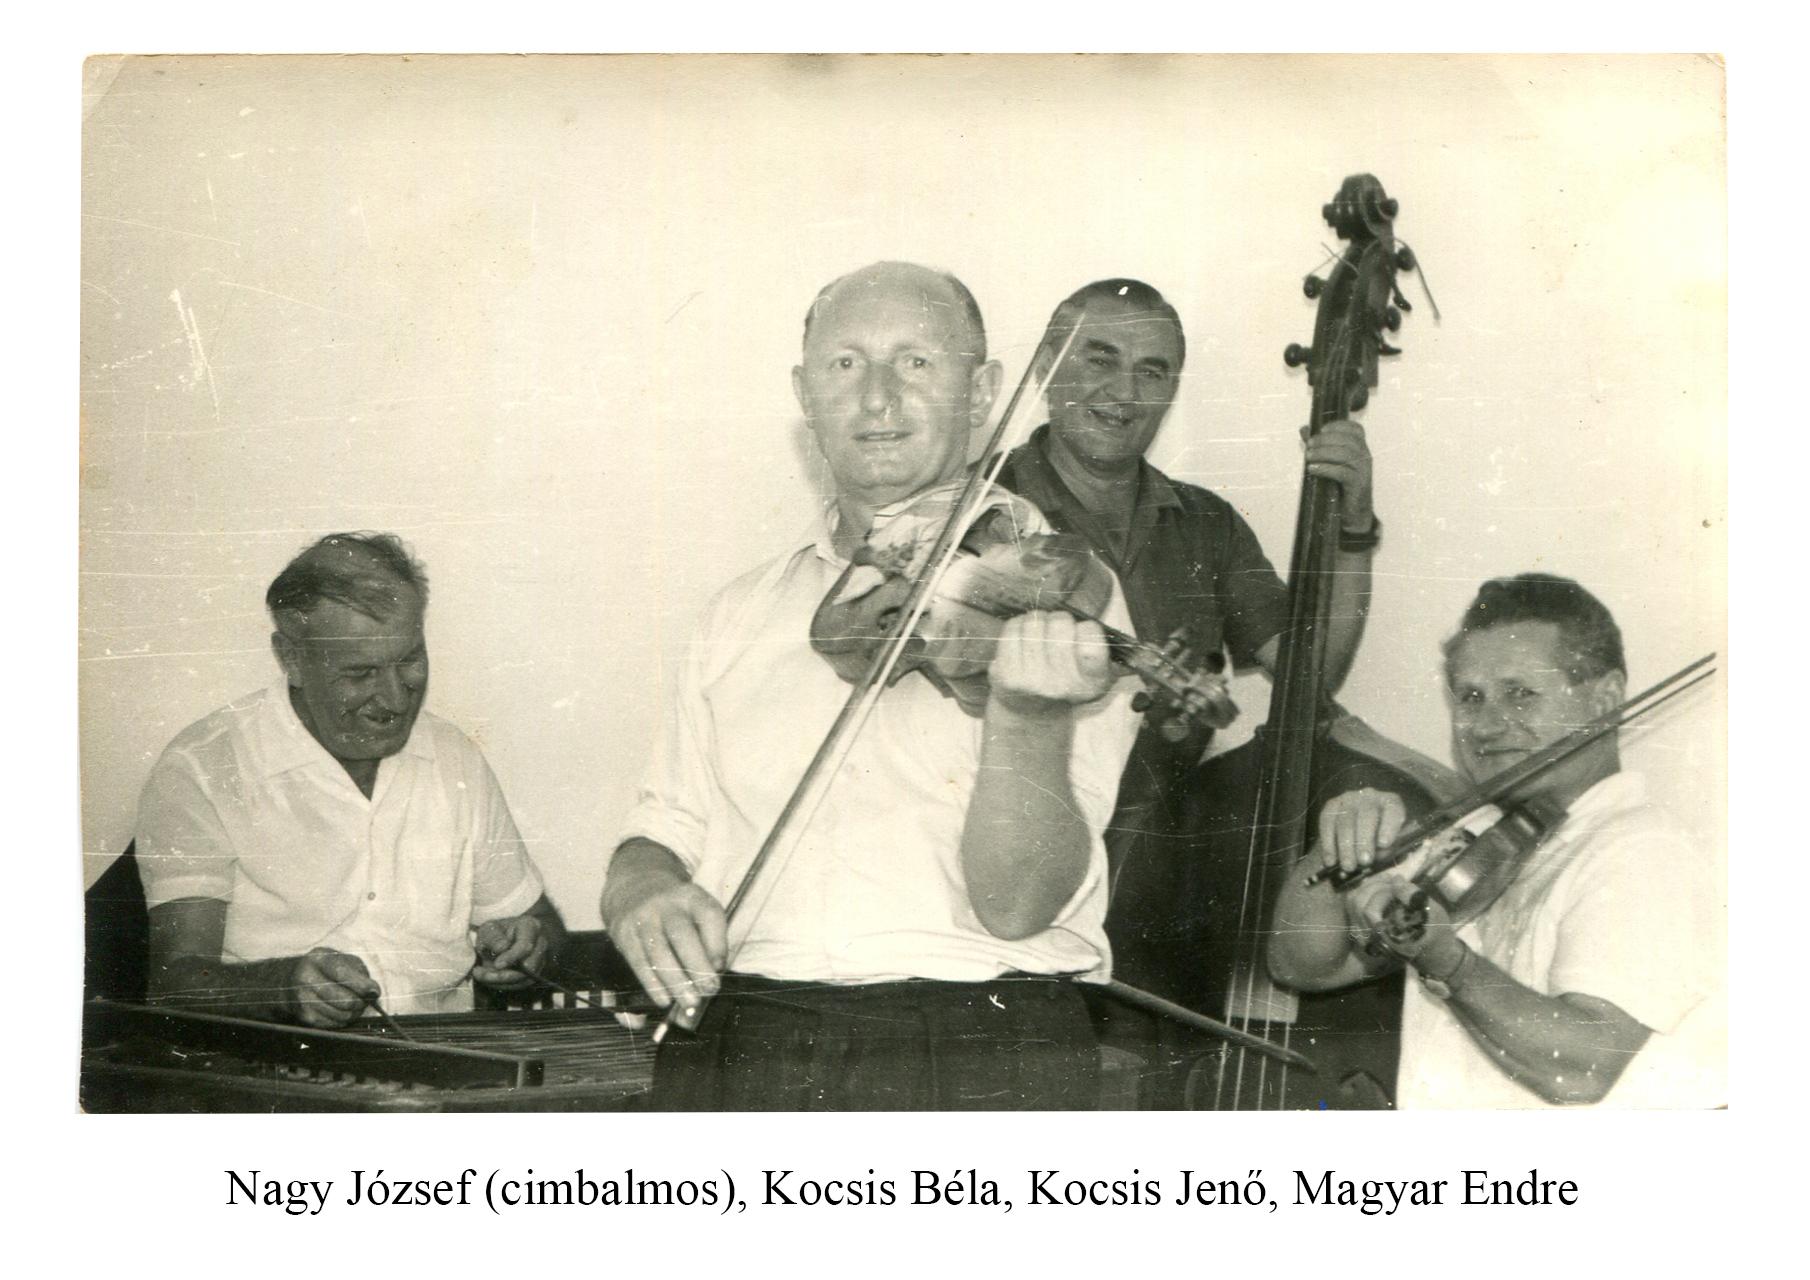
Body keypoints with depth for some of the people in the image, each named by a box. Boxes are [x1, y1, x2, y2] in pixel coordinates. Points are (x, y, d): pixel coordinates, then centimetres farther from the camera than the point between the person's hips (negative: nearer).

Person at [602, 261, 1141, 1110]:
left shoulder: (1055, 595, 1)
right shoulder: (742, 615, 14)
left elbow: (1016, 904, -8)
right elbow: (666, 831, 16)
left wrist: (1029, 718, -24)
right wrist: (642, 890, -6)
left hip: (980, 1067, -3)